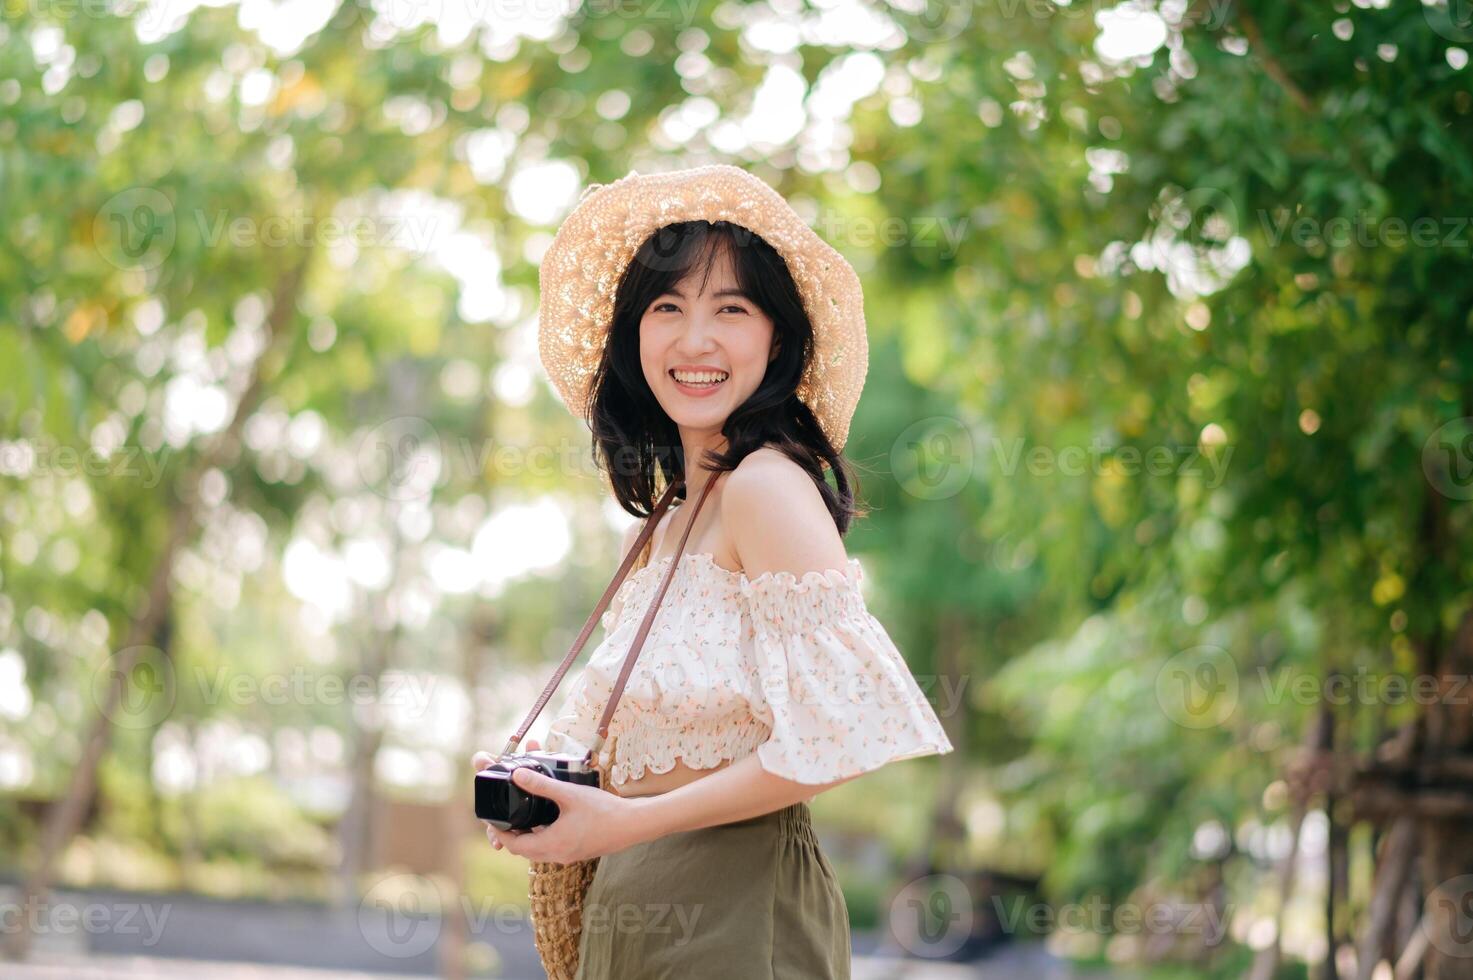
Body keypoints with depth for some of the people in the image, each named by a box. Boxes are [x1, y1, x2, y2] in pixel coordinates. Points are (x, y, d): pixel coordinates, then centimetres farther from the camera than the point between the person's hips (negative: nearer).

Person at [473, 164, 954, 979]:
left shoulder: (766, 486, -12)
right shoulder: (670, 523, 12)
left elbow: (836, 734, -20)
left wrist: (627, 821, -16)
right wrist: (533, 784, 2)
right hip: (635, 911, 8)